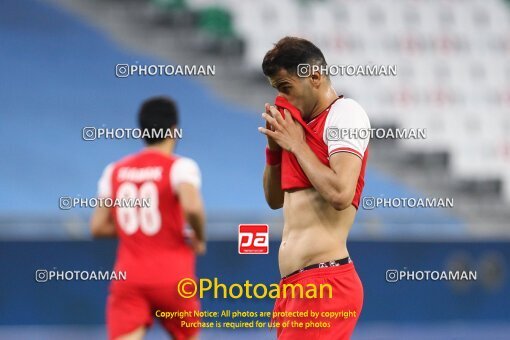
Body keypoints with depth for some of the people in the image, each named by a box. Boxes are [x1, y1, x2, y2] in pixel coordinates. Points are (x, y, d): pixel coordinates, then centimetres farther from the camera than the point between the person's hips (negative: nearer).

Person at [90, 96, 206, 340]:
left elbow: (98, 227, 10)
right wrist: (199, 239, -6)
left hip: (128, 275, 3)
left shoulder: (114, 171, 8)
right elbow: (192, 207, -25)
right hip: (172, 275, -3)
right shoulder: (179, 167, -6)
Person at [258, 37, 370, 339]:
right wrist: (275, 146, 11)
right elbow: (275, 199, 27)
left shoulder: (345, 113, -7)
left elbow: (340, 194, -20)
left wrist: (296, 144, -10)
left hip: (325, 280, -9)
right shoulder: (300, 125, 18)